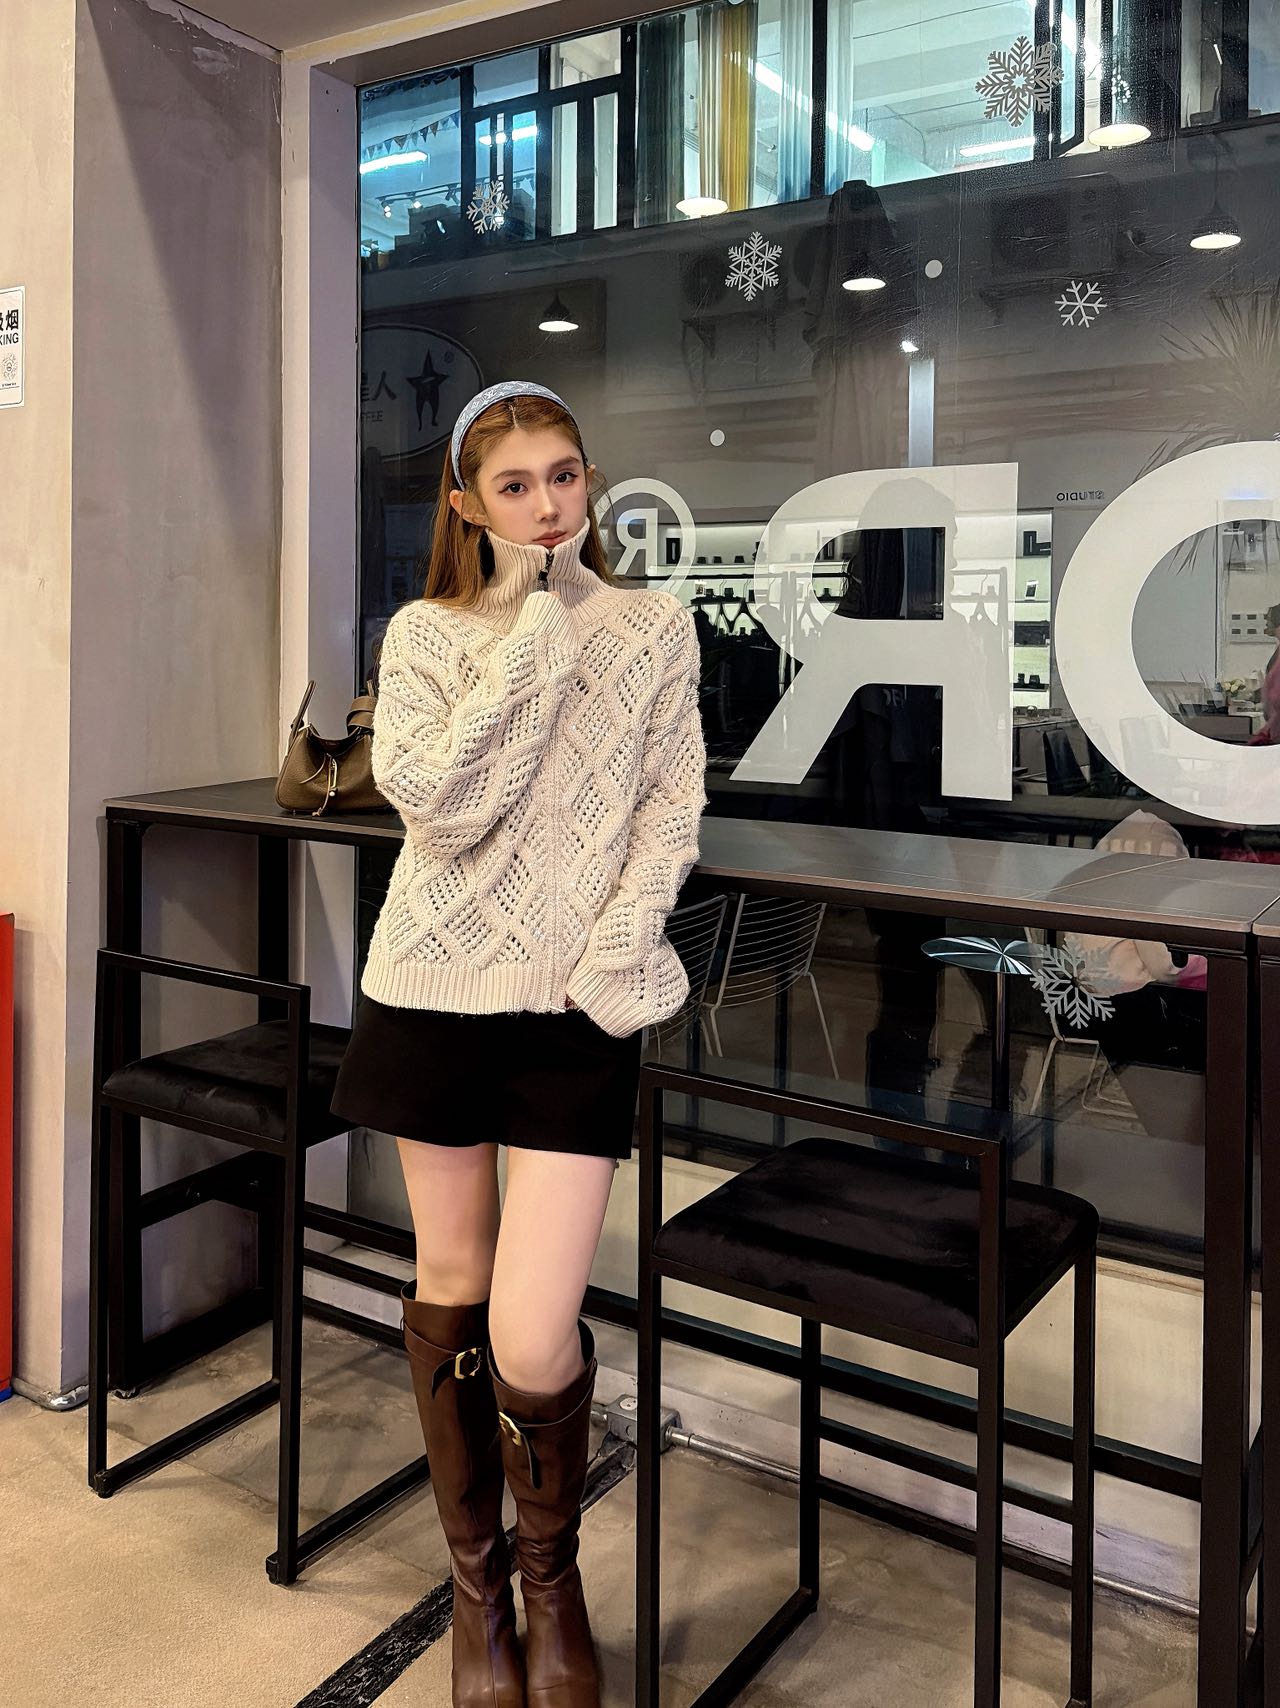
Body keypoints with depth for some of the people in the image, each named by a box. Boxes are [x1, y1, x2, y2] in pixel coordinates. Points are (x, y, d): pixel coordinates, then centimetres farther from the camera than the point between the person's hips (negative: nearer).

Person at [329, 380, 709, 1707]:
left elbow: (672, 805, 3)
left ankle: (551, 1570, 25)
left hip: (575, 1004, -1)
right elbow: (442, 806, -13)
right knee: (449, 1288, 12)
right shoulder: (425, 635, 2)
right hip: (437, 987, 1)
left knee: (531, 1340, -8)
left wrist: (623, 940, -11)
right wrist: (529, 640, -15)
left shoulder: (654, 627, 5)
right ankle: (476, 1584, 35)